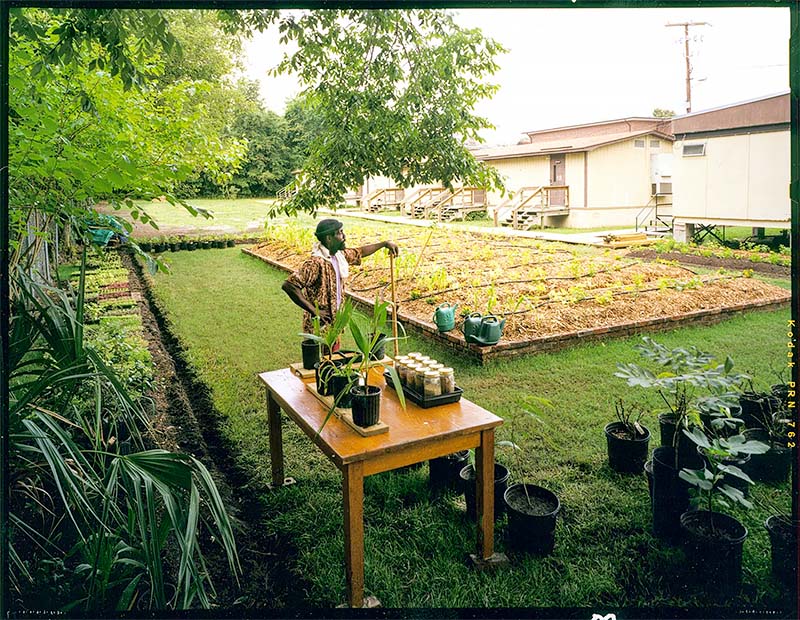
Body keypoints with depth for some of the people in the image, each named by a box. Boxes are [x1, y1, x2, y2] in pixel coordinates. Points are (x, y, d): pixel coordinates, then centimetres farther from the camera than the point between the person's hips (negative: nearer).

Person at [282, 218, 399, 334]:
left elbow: (360, 252, 23)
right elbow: (288, 285, -30)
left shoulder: (339, 255, 3)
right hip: (319, 326, -8)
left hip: (334, 322, 8)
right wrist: (314, 311, -27)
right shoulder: (316, 263, -24)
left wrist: (384, 244, 22)